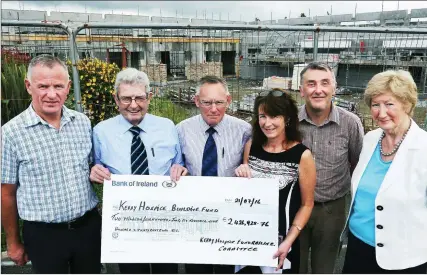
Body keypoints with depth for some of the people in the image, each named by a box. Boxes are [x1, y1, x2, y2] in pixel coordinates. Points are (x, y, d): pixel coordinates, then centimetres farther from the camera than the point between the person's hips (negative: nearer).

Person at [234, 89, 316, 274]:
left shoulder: (302, 155, -14)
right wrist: (241, 177, -11)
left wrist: (289, 241, -14)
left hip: (282, 240, -3)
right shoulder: (251, 146, -3)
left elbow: (306, 204, -6)